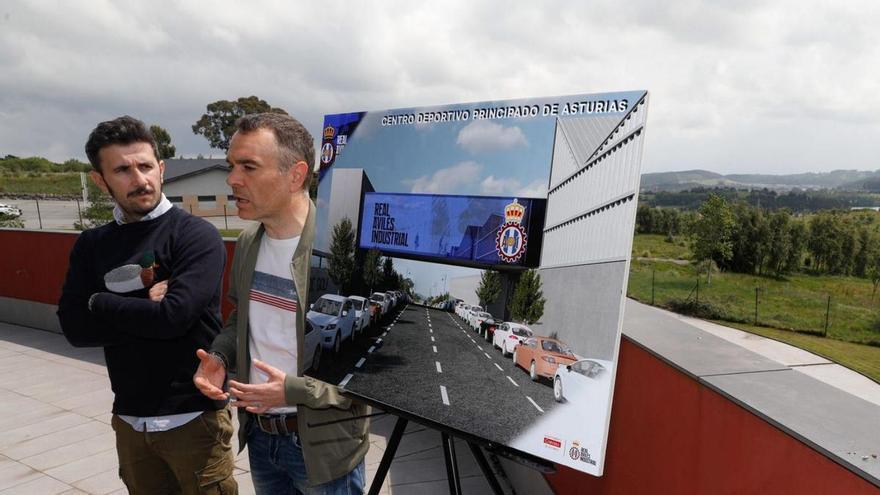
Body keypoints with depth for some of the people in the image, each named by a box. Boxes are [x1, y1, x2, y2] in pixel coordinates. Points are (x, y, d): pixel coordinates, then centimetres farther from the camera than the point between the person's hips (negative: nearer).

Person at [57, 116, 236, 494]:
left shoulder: (197, 236, -12)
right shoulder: (90, 246, 5)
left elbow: (174, 316, -23)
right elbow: (75, 329, -2)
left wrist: (100, 302, -8)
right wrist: (145, 309, -15)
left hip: (194, 418, -5)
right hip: (130, 420, 5)